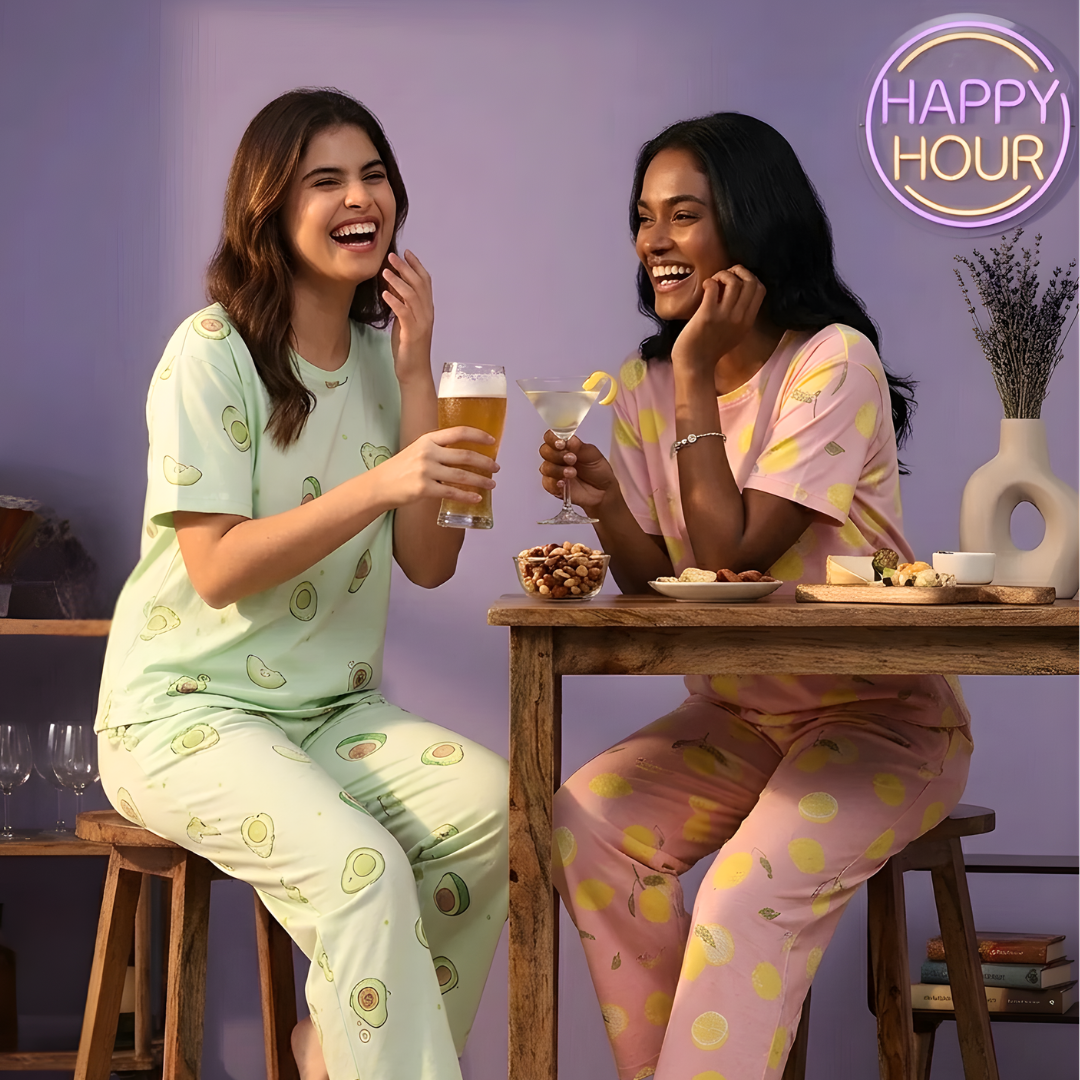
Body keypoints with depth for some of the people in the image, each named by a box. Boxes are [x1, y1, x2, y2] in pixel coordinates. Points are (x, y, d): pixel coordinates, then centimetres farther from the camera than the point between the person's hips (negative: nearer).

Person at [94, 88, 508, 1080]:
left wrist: (415, 374, -7)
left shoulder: (382, 355, 8)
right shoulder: (213, 353, -10)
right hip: (184, 709, -6)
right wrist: (382, 484, -30)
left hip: (330, 710, 6)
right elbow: (217, 571, -18)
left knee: (498, 803, -20)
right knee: (361, 867, -31)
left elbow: (430, 563, -1)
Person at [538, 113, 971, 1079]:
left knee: (752, 890, -30)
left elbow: (732, 558, -22)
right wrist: (607, 506, -18)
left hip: (881, 714, -6)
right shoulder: (644, 388, 3)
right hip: (739, 717, 6)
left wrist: (698, 377, -20)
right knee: (585, 825, -18)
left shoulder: (833, 362, -16)